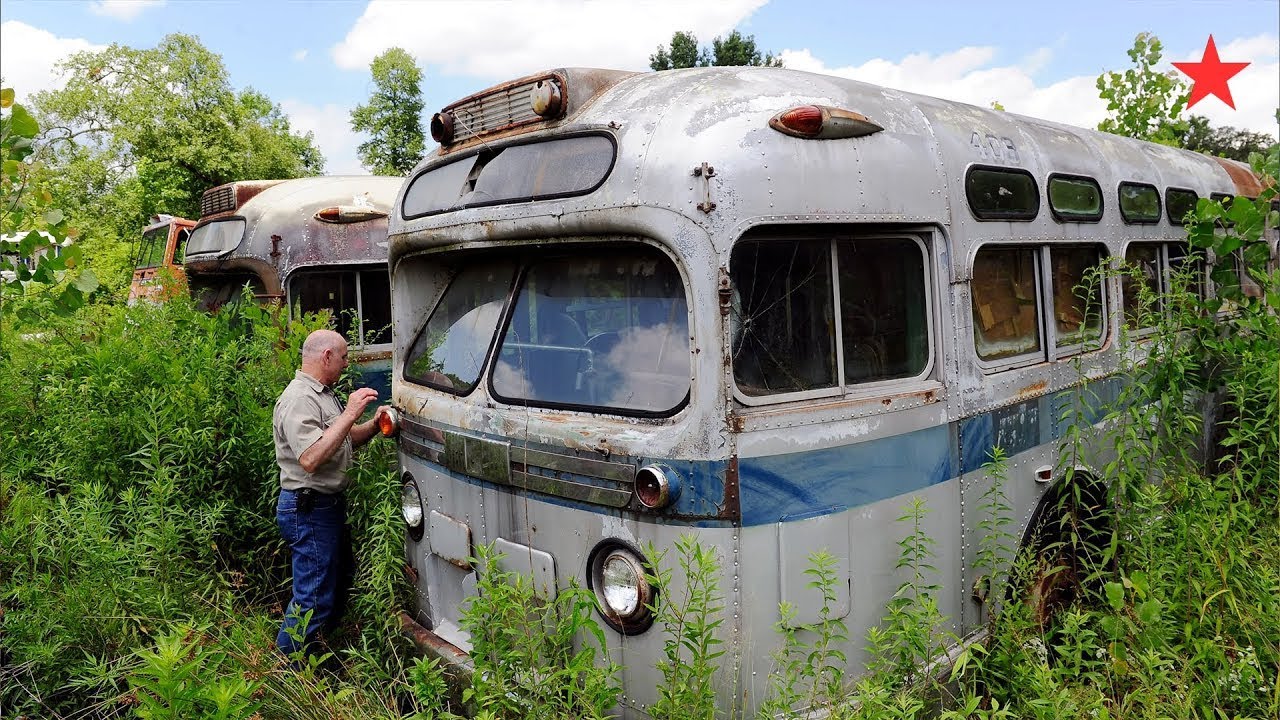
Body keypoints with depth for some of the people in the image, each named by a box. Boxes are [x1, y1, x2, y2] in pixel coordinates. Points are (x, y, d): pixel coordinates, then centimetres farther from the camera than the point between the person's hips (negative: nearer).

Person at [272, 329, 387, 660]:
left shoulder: (325, 395, 13)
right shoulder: (298, 399, -20)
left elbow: (342, 441, 22)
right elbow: (310, 459, -31)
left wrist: (372, 425, 3)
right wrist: (350, 414, -29)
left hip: (329, 505, 11)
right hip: (308, 510, -11)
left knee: (339, 586, 22)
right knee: (313, 600, -5)